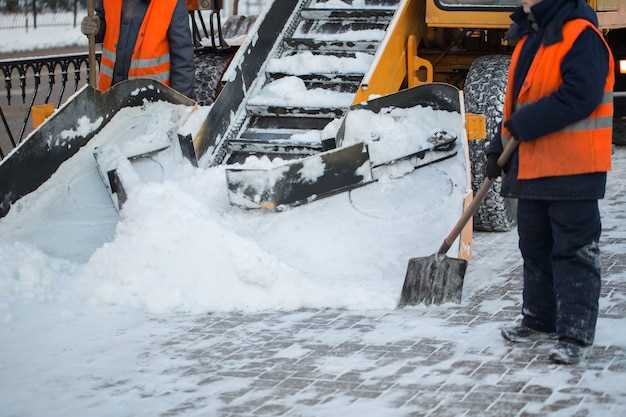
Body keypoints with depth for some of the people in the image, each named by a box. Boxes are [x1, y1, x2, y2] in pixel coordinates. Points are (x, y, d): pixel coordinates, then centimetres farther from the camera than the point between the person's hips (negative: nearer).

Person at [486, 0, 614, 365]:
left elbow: (579, 97, -25)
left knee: (574, 251, -3)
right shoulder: (530, 36, 13)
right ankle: (541, 319, 32)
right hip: (532, 167, 9)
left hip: (572, 169, -9)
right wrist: (501, 144, 12)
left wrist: (525, 124, -19)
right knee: (535, 247, 18)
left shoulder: (581, 36, -16)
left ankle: (576, 334, 3)